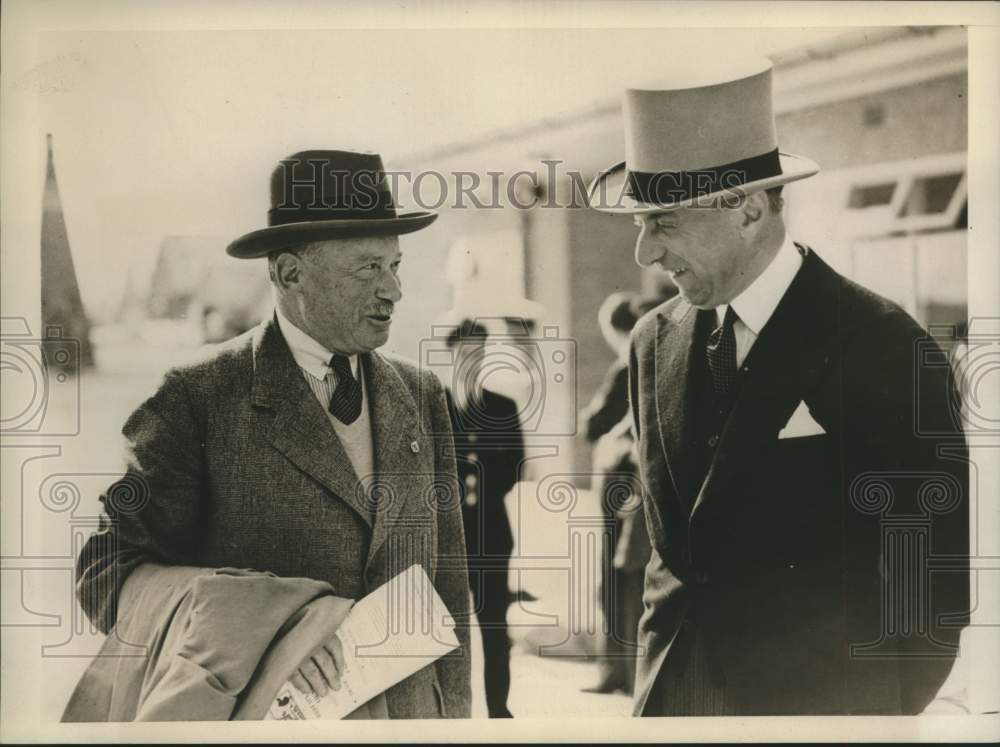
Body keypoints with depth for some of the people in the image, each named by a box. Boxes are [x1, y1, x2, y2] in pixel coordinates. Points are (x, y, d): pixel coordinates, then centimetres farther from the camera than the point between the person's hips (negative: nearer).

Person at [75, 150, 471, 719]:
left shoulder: (422, 397, 5)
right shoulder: (200, 399, -9)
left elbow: (445, 575, 9)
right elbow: (108, 568, -13)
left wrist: (453, 713, 7)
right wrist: (254, 634, -27)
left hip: (411, 712, 4)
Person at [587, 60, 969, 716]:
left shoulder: (882, 347, -14)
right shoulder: (655, 342, 2)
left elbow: (936, 573, -10)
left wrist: (878, 709, -7)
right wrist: (661, 676, 7)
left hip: (820, 704, -5)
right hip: (672, 695, 5)